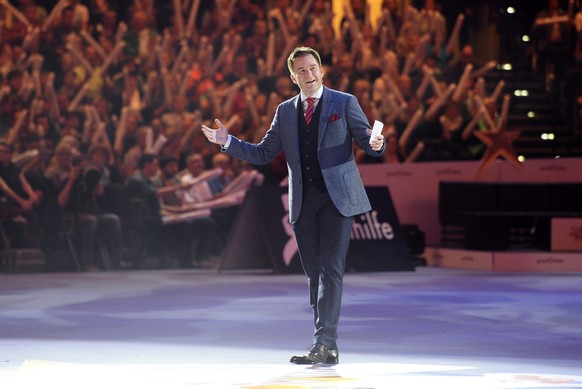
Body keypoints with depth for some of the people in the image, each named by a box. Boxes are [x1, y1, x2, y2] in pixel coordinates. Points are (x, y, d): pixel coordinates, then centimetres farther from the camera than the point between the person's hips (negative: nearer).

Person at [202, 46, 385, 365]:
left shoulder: (344, 103, 3)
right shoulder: (286, 111, 14)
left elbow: (367, 141, -1)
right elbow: (263, 154, 15)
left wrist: (375, 145, -25)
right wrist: (227, 142, 4)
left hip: (337, 197, -4)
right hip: (304, 202, 4)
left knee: (331, 268, -13)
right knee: (314, 273, 6)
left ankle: (322, 342, -16)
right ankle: (328, 349, 12)